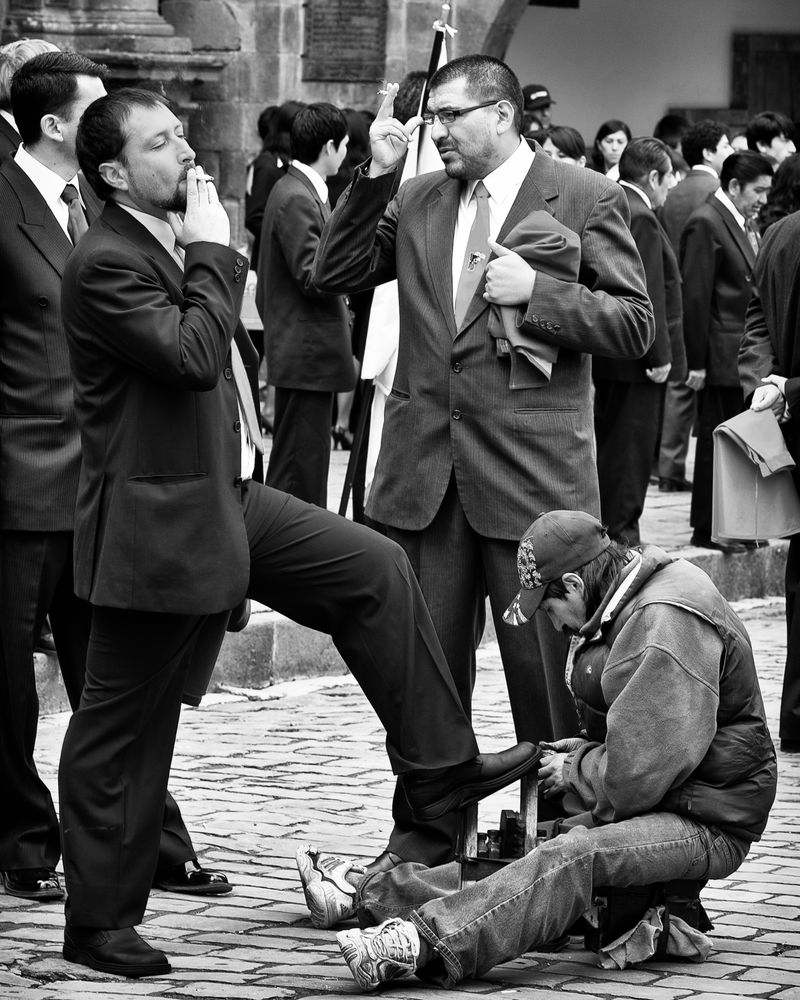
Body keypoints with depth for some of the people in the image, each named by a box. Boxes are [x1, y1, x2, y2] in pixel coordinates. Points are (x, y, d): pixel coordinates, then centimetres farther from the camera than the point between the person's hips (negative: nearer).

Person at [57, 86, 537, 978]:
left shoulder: (181, 241, 12)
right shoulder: (103, 263, -19)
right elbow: (192, 354, -30)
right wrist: (211, 252, -21)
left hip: (227, 496, 9)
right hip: (156, 524, -9)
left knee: (375, 571, 6)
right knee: (121, 728, 0)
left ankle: (435, 766, 14)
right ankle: (98, 921, 9)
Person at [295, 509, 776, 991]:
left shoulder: (666, 625, -21)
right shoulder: (636, 606, 13)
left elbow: (638, 776, -25)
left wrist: (576, 771, -6)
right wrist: (589, 752, 8)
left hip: (709, 825, -10)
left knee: (576, 855, -31)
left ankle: (426, 943, -44)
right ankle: (370, 893, 7)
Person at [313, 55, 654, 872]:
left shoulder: (584, 199, -2)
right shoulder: (418, 200, 11)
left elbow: (634, 325, -4)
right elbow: (333, 276, 8)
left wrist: (537, 292, -16)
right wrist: (374, 174, -1)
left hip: (531, 467, -4)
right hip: (426, 467, 5)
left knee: (545, 671, 2)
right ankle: (423, 840, 19)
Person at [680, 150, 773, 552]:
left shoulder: (744, 223, 15)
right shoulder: (706, 224, -14)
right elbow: (695, 297, -16)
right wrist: (696, 363, -18)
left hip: (745, 357, 9)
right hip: (721, 357, -9)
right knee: (715, 440, -1)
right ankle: (707, 528, 6)